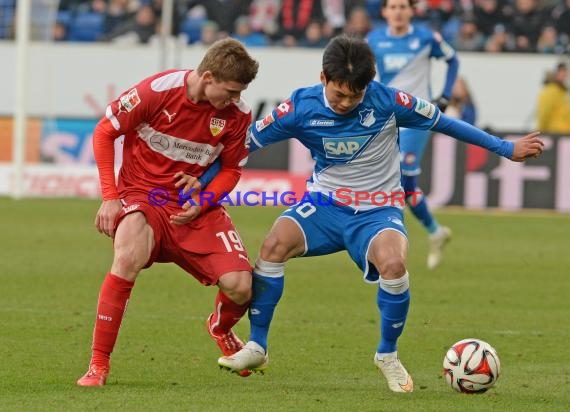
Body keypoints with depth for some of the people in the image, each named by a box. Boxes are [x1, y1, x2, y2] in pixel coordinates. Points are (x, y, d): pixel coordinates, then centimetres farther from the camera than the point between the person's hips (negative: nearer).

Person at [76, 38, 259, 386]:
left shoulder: (238, 114, -7)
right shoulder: (157, 91, -17)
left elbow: (232, 170, 7)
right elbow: (104, 132, -5)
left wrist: (200, 205, -11)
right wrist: (110, 196, -10)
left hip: (196, 207, 3)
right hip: (143, 195, -3)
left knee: (240, 287, -12)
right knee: (129, 257, -35)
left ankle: (221, 330, 29)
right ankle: (98, 365, -24)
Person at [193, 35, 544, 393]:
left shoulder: (388, 101, -13)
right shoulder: (301, 107, -11)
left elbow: (443, 122, -1)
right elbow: (246, 143, -1)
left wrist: (507, 149, 5)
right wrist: (201, 182, -8)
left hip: (377, 211, -2)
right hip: (325, 202, 2)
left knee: (393, 264, -33)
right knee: (275, 244, -27)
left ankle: (388, 356, -6)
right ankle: (256, 348, -11)